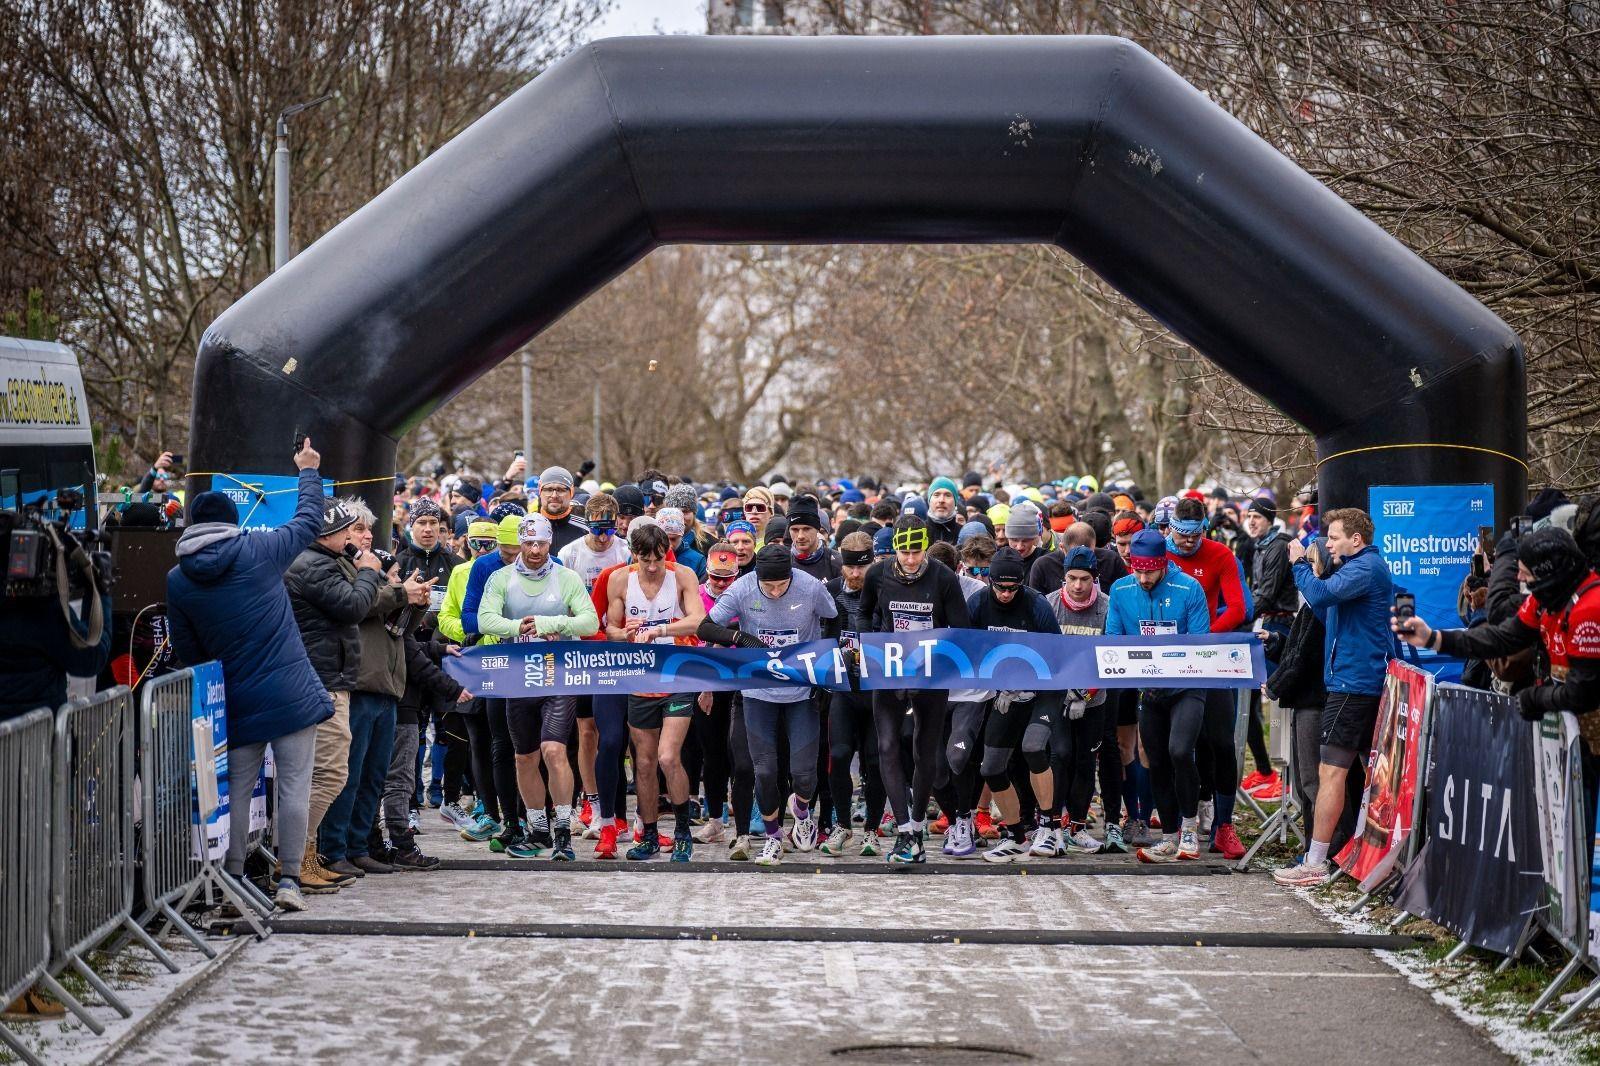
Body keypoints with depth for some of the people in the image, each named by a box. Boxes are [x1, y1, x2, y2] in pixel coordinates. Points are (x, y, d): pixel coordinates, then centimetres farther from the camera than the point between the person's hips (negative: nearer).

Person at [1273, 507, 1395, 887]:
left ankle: (1315, 864, -11)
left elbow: (1321, 597, -27)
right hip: (1368, 683, 11)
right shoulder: (1364, 566, 20)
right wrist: (1312, 571, 9)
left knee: (1331, 770, -10)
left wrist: (1300, 563, -10)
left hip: (1352, 683, -11)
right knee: (1366, 769, 14)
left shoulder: (1365, 567, -13)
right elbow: (1330, 614, 21)